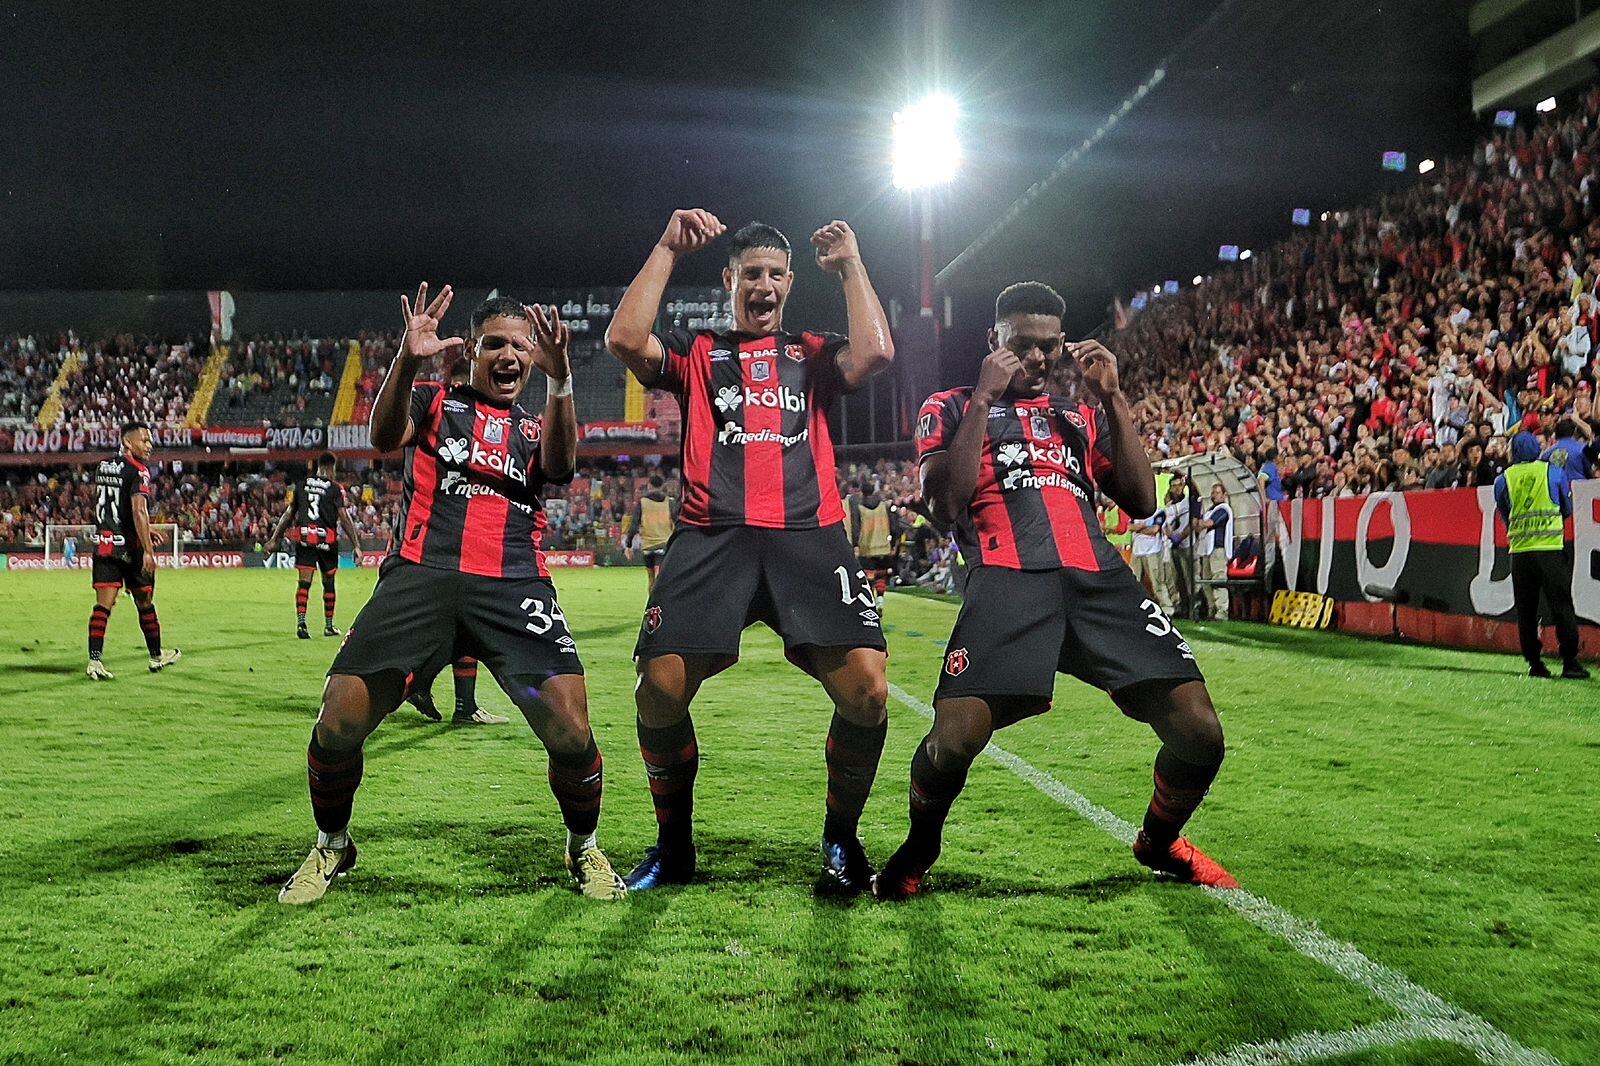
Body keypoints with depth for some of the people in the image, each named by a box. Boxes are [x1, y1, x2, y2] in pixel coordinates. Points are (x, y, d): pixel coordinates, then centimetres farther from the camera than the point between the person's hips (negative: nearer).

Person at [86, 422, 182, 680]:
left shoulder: (102, 466, 13)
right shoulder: (138, 471, -13)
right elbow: (139, 511, -23)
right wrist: (147, 550, -25)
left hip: (103, 542, 6)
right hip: (130, 546, -6)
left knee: (103, 605, 1)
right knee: (145, 604, 9)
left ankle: (94, 661, -9)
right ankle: (157, 657, 24)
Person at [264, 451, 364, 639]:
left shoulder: (301, 484, 10)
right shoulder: (335, 488, -2)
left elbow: (289, 514, 12)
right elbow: (344, 519, -7)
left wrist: (274, 540, 18)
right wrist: (357, 546, -5)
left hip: (303, 538, 2)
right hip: (326, 538, -2)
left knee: (304, 582, 0)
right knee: (328, 583, 11)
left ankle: (301, 622, -16)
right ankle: (329, 626, 21)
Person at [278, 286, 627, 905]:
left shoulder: (537, 431, 23)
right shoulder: (434, 402, 19)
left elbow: (560, 468, -2)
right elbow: (384, 438, -4)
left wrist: (560, 381, -18)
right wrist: (408, 360, -21)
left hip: (514, 585, 1)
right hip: (420, 575, -1)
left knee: (571, 732, -15)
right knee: (338, 726, -9)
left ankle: (584, 850, 14)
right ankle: (331, 847, 20)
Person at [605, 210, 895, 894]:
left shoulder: (812, 354, 23)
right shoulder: (696, 352, 21)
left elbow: (876, 352, 2)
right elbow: (624, 340, 1)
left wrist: (850, 265, 12)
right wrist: (668, 250, 7)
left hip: (809, 535, 1)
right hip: (712, 536, 0)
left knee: (867, 689, -16)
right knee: (661, 689, -14)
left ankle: (841, 839, 9)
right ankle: (674, 844, 11)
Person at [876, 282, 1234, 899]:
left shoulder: (1083, 413, 29)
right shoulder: (952, 408, 18)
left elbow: (1141, 501, 17)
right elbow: (945, 505, 0)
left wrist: (1112, 398, 11)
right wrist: (984, 398, 1)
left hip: (1100, 579, 4)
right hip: (1009, 579, -4)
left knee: (1198, 733, -7)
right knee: (954, 738, -24)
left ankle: (1159, 842, 26)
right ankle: (916, 853, 9)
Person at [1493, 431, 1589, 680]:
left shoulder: (1503, 480, 6)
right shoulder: (1554, 472, 4)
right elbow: (1568, 509, 16)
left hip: (1519, 550, 1)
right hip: (1552, 547, -1)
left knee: (1526, 610, 7)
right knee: (1561, 606, 2)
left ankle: (1535, 663, 8)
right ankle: (1570, 663, 0)